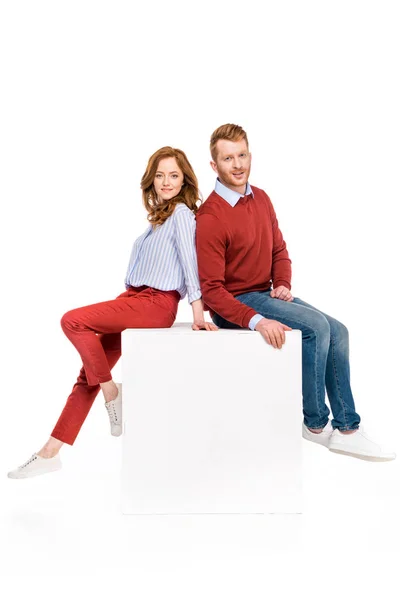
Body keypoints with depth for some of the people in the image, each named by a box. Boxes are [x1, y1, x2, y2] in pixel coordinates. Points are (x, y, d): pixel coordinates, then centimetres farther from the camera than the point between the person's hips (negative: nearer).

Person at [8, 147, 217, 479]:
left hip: (156, 303, -8)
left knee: (73, 321, -21)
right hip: (135, 299, 8)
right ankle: (51, 451, 7)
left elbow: (189, 258, -12)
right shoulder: (160, 214, 22)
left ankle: (112, 392, -5)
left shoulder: (181, 212, -4)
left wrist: (197, 309, -18)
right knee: (90, 373, 4)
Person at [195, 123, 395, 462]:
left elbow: (279, 250, 17)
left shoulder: (261, 199, 6)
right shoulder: (210, 218, -18)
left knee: (337, 331, -7)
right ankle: (316, 423, -8)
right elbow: (212, 290, -21)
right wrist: (256, 321, -33)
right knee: (316, 326, -23)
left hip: (266, 294, 7)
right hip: (234, 304, -7)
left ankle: (347, 429, -2)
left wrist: (283, 284, -4)